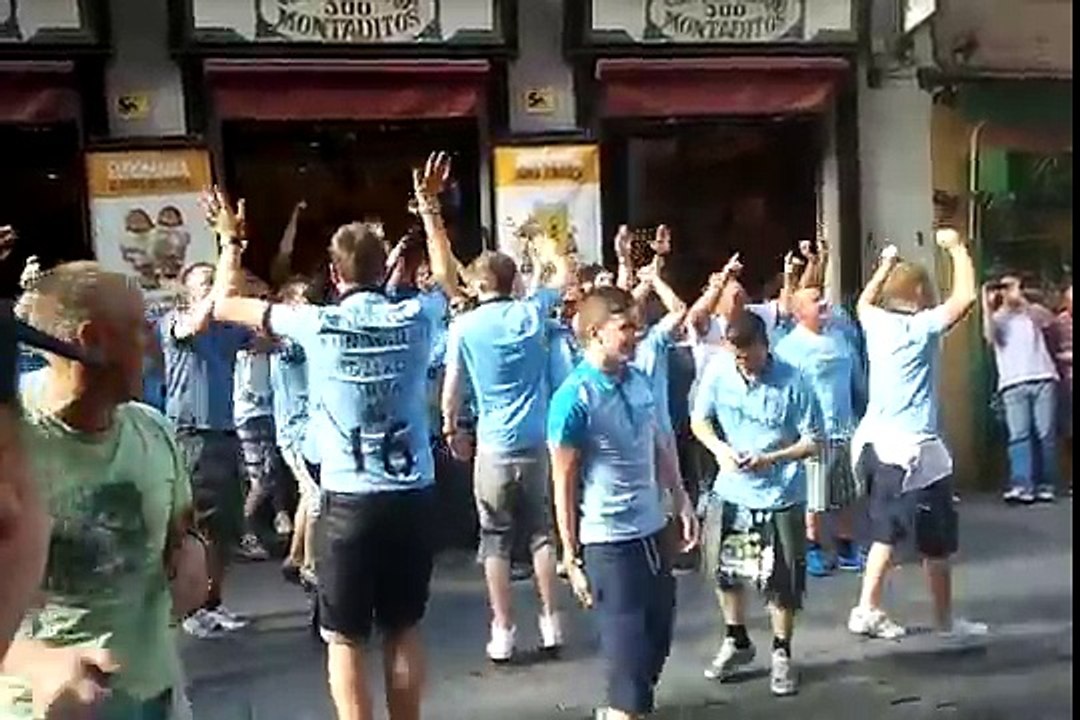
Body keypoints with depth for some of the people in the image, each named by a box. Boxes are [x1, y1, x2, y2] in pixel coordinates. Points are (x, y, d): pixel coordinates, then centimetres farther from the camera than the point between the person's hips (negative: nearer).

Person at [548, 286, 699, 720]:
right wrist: (571, 558, -12)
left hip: (653, 531, 7)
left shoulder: (640, 381, 3)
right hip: (608, 542, -7)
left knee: (658, 639, 21)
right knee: (630, 650, 4)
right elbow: (563, 484, -13)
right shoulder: (574, 397, -17)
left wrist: (682, 502, 12)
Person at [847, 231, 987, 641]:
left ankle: (867, 610, 16)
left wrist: (886, 265, 33)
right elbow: (966, 296, -21)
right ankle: (945, 620, 18)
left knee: (886, 531, 17)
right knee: (938, 541, 7)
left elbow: (863, 301, 29)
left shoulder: (877, 323, 6)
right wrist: (957, 247, -8)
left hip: (878, 443, 8)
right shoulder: (923, 327, -13)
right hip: (913, 447, -7)